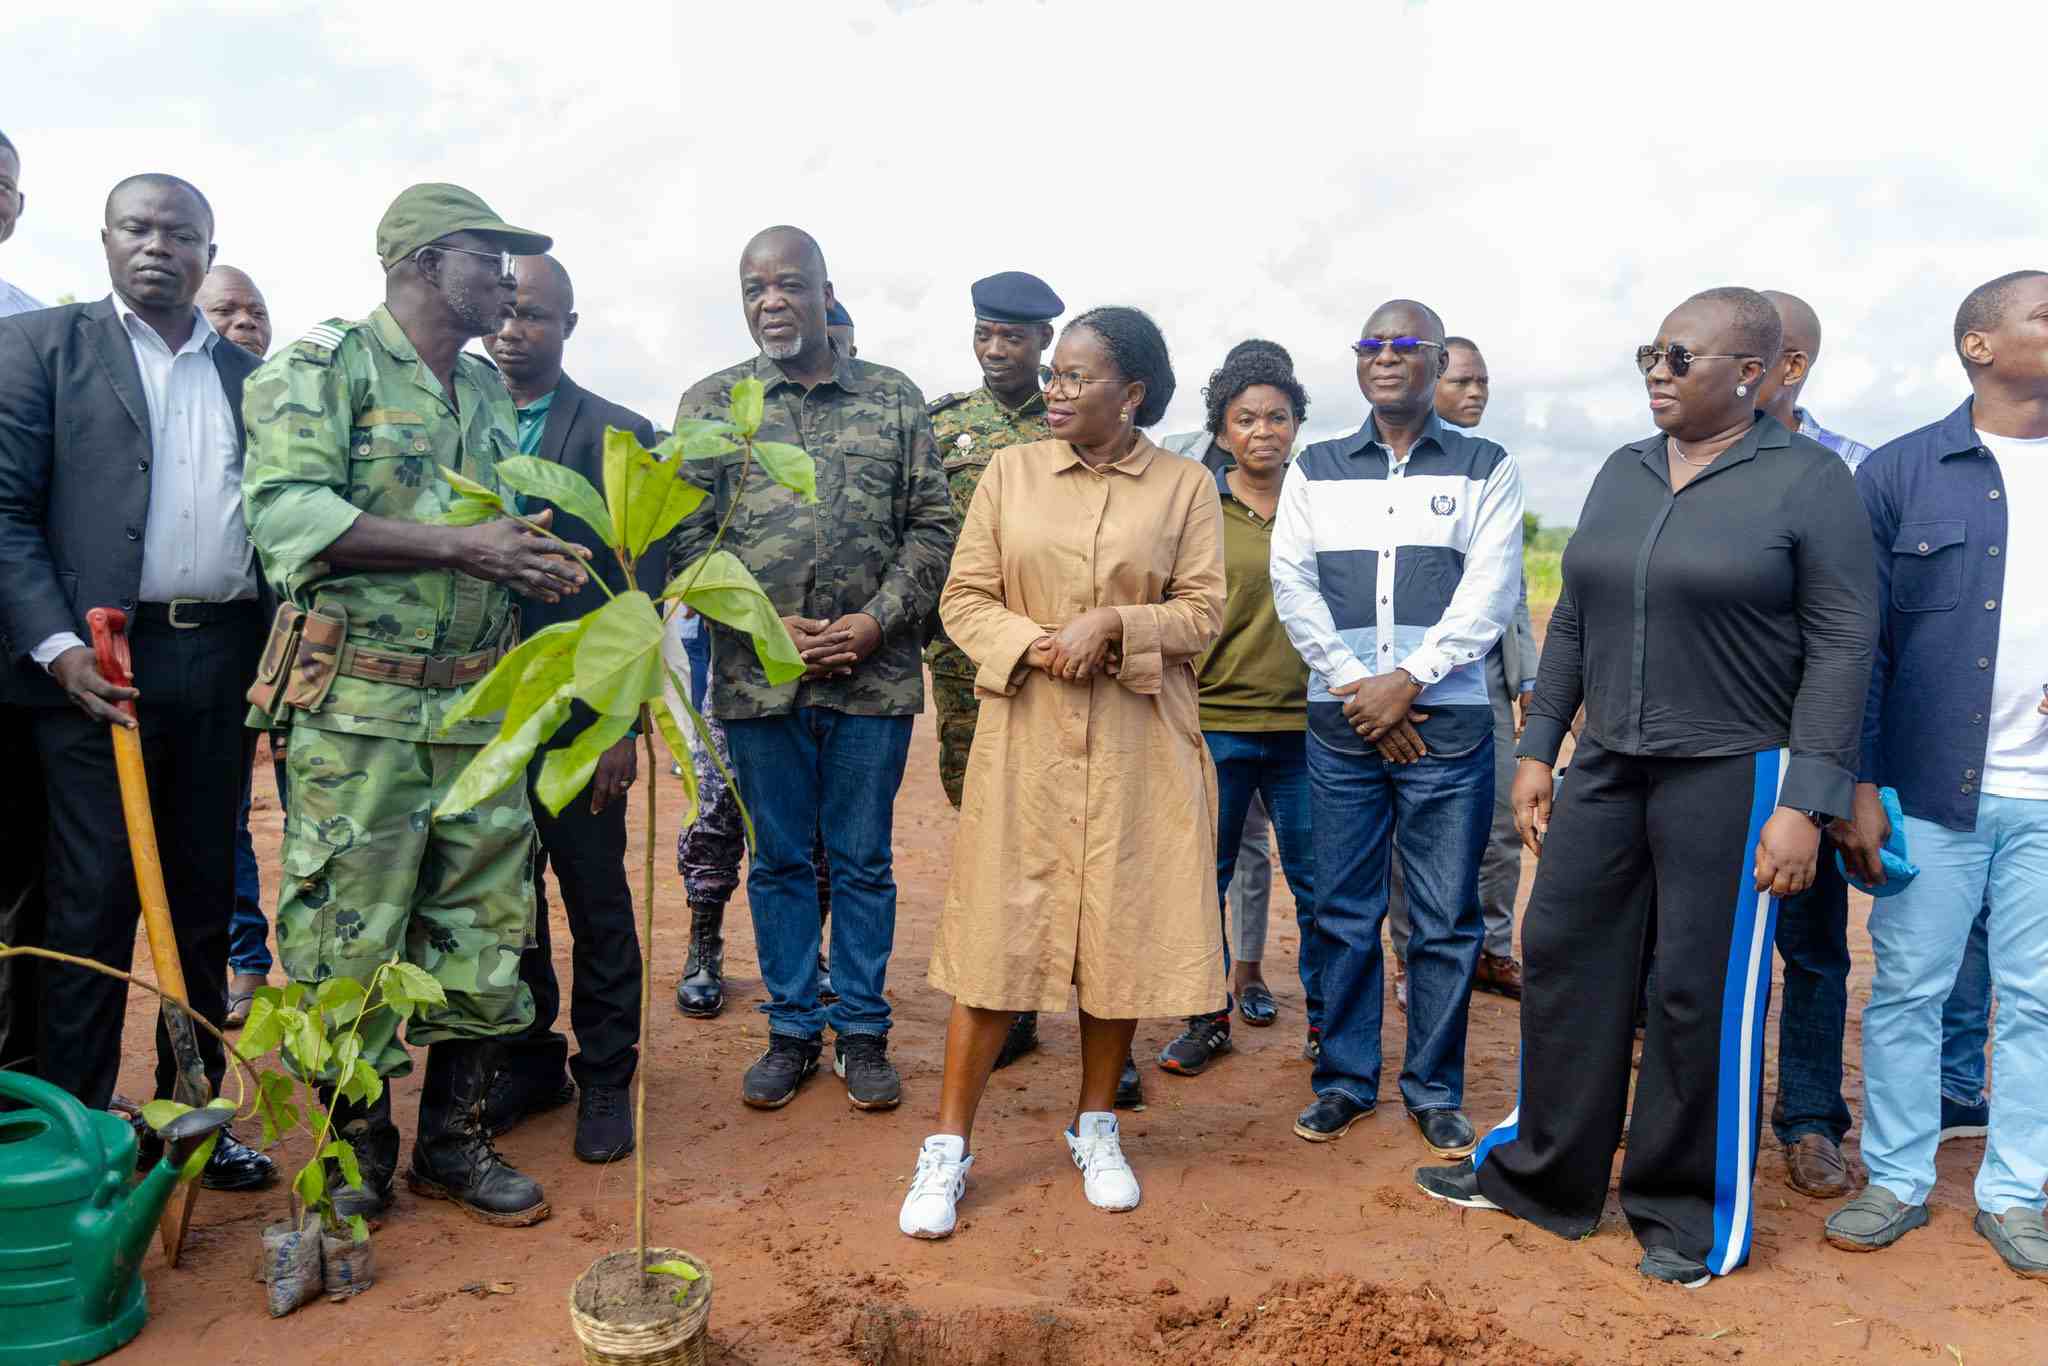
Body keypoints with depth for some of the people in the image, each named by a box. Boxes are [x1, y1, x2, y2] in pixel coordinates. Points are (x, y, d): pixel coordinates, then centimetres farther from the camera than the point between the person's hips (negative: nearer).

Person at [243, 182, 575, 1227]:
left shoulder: (490, 392, 18)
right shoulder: (324, 367, -3)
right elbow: (290, 512, -17)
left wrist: (534, 562, 7)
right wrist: (456, 547, -21)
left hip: (482, 710, 6)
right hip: (357, 712, -6)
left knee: (484, 936, 9)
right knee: (347, 944, 2)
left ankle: (453, 1140, 25)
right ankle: (358, 1154, 21)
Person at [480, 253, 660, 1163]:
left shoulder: (617, 436, -1)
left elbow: (640, 592, -5)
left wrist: (624, 722, -10)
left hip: (576, 713, -3)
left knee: (597, 902, 6)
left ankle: (605, 1078, 20)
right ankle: (528, 1062, 29)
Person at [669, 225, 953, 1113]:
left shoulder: (895, 399, 6)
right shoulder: (709, 405, 6)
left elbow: (931, 527, 3)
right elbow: (684, 539, 1)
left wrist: (879, 621, -10)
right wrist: (765, 626, -11)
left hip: (874, 675, 0)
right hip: (758, 676, 1)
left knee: (863, 862, 9)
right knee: (779, 862, 11)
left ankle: (862, 1033, 23)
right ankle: (792, 1031, 25)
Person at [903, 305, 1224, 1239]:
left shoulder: (1185, 486, 3)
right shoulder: (1010, 472, 5)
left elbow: (1202, 611, 0)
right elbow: (964, 598, 4)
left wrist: (1116, 623, -16)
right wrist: (1030, 645, -14)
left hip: (1137, 745, 0)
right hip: (1025, 739, 0)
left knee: (1123, 934, 7)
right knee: (998, 937, 1)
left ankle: (1096, 1127, 28)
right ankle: (949, 1146, 13)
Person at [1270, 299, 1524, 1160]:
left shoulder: (1486, 470, 7)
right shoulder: (1314, 470, 12)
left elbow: (1489, 593, -3)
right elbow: (1292, 583, 3)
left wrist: (1407, 682, -13)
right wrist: (1357, 686, -8)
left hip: (1446, 721, -1)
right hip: (1341, 721, 2)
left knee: (1446, 919, 3)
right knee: (1344, 912, 6)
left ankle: (1435, 1089, 17)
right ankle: (1345, 1079, 20)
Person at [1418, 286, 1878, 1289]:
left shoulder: (1807, 479, -7)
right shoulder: (1622, 474, 10)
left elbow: (1843, 645, -11)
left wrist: (1807, 802, -16)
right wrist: (1538, 749, 10)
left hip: (1729, 773, -6)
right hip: (1606, 765, 6)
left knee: (1706, 995, 3)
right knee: (1563, 955, 10)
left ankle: (1693, 1214, 22)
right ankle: (1543, 1175, 27)